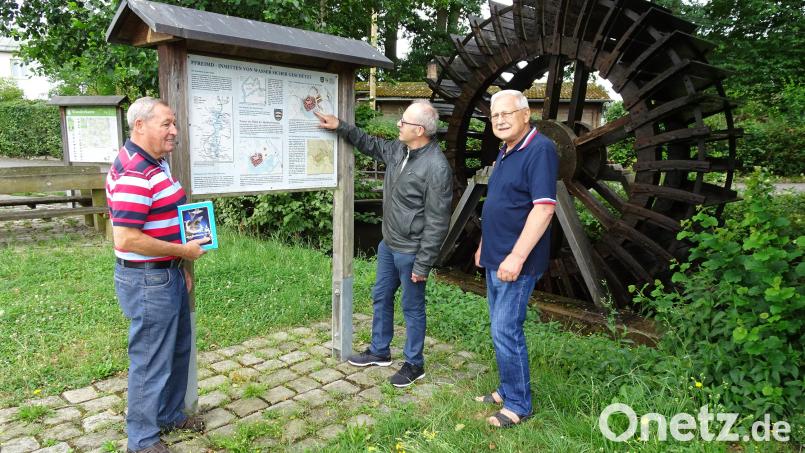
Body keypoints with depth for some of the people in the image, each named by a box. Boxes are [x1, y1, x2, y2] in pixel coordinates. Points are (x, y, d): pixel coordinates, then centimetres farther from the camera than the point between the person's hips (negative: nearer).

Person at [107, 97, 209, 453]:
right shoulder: (133, 174, -24)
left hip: (167, 274, 10)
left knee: (178, 350, 23)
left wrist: (178, 267, 16)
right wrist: (182, 251, -19)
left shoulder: (156, 163, 8)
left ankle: (170, 414, 42)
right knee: (151, 362, 6)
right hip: (147, 281, -10)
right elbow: (126, 240, -29)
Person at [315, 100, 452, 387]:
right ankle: (379, 352, 39)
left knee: (412, 307, 7)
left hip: (411, 251, -8)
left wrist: (423, 264, -20)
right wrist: (340, 127, 12)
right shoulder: (398, 149, 1)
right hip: (388, 244, 9)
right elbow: (371, 145, 22)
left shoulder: (436, 168, -24)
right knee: (381, 297, 20)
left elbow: (437, 222, -22)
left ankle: (414, 364, 27)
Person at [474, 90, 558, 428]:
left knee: (506, 332, -3)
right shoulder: (505, 153, 14)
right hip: (495, 259, 9)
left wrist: (516, 257, -27)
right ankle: (507, 390, 31)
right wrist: (484, 246, 22)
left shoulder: (539, 150, -16)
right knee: (501, 330, 16)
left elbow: (544, 207, -24)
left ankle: (518, 405, 12)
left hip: (516, 263, -9)